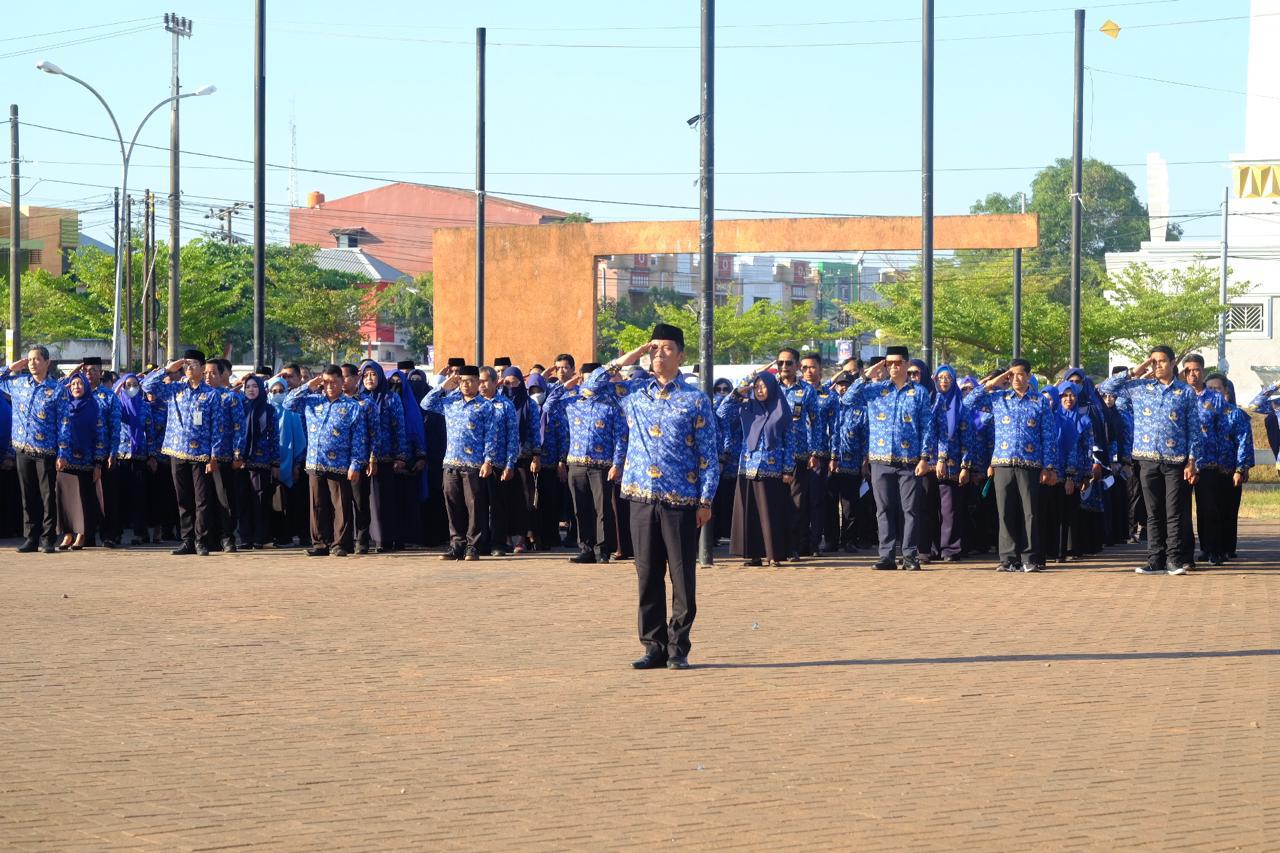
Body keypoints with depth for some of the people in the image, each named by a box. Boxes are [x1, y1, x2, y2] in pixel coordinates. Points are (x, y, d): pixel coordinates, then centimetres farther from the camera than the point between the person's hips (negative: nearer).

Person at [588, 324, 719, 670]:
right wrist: (625, 360, 6)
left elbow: (708, 454, 1)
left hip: (681, 500, -3)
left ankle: (678, 648, 8)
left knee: (682, 577, 0)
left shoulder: (695, 400, 1)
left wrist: (706, 500, -6)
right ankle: (654, 647, 12)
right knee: (648, 577, 5)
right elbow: (591, 386, 15)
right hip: (642, 498, 3)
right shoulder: (634, 392, 11)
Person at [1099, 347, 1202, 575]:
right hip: (1149, 460, 2)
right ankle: (1156, 560, 8)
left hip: (1176, 461, -2)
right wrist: (1134, 373, 4)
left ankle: (1175, 559, 1)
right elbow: (1106, 388, 8)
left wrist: (1192, 461, -4)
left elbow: (1194, 429, 3)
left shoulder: (1186, 392, 4)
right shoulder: (1139, 388, 8)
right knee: (1154, 513, 5)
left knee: (1175, 513, -3)